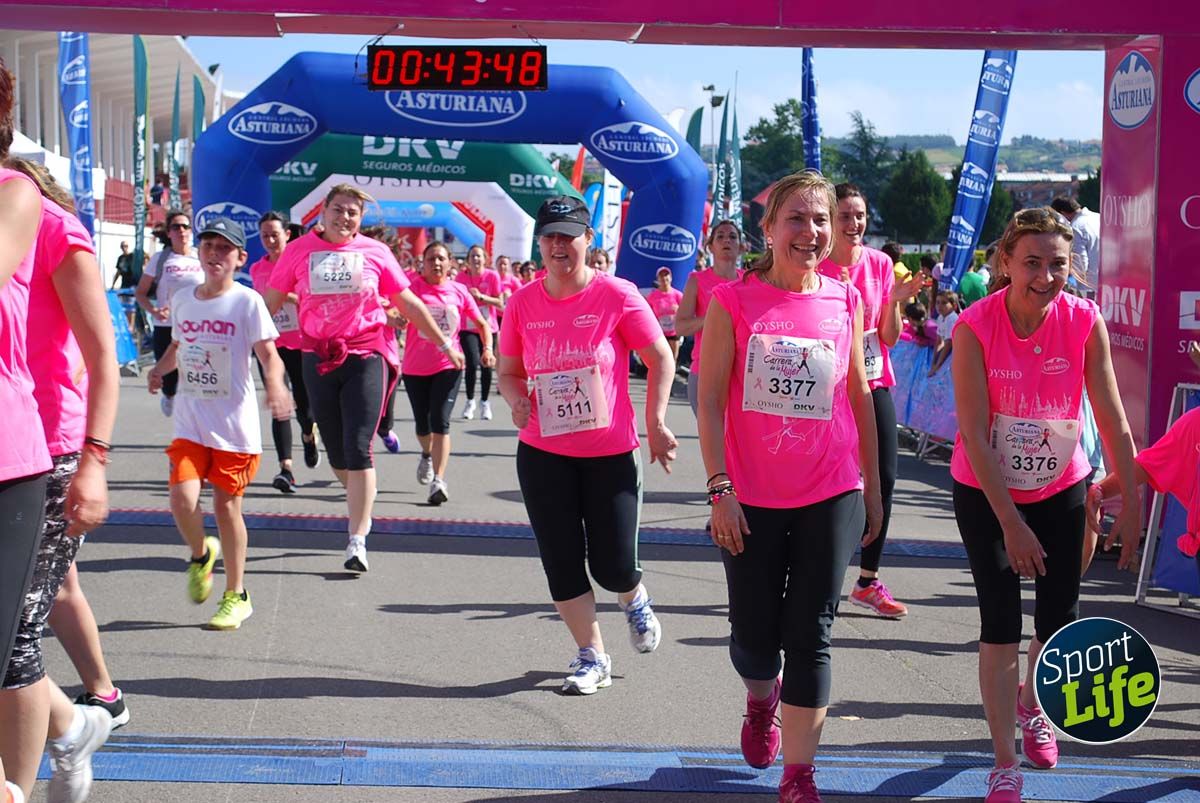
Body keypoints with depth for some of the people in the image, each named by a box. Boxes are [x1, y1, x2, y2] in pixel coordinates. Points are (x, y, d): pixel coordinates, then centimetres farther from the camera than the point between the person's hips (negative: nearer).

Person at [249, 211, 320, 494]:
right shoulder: (257, 269, 9)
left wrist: (287, 295, -23)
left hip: (301, 344, -3)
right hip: (270, 345, 3)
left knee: (304, 405, 3)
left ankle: (309, 436, 40)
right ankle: (286, 469, -11)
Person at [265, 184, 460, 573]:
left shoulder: (375, 252, 3)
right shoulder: (300, 250, 3)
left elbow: (408, 302, 10)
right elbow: (270, 302, 7)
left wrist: (444, 344, 14)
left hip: (367, 355, -2)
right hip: (319, 358, 2)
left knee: (358, 449, -11)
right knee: (337, 452, 10)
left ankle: (357, 540, -9)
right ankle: (360, 505, 39)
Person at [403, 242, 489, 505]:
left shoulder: (458, 291, 1)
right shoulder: (414, 287, -4)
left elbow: (482, 323, 9)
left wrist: (488, 348, -6)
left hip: (448, 366, 0)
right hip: (415, 367, 0)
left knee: (440, 421, -12)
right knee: (422, 423, 13)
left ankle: (438, 481, -14)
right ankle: (427, 455, 46)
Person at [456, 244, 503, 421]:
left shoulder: (492, 276, -6)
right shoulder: (461, 277, -2)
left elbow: (500, 303, -7)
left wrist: (481, 296, -19)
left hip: (487, 327, 0)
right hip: (468, 328, 0)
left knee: (486, 364, 3)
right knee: (473, 362, -15)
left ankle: (484, 403, 22)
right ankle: (470, 401, 4)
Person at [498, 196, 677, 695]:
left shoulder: (617, 296, -10)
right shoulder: (523, 302, 0)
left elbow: (661, 360, -2)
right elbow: (508, 371, 11)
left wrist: (655, 423, -9)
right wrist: (516, 399, -11)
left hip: (611, 453, -3)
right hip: (543, 453, 3)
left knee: (613, 566, -1)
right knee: (562, 562, 5)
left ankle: (634, 600, 37)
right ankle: (592, 658, 22)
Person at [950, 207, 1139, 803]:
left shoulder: (1085, 321, -16)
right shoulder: (975, 327, -23)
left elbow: (1113, 422, -10)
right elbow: (974, 433, -22)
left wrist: (1130, 506, -10)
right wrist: (1010, 523, -23)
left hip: (1061, 489, 3)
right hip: (985, 492, -3)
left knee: (1060, 618, 9)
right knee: (1001, 623, -7)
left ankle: (1031, 705, 41)